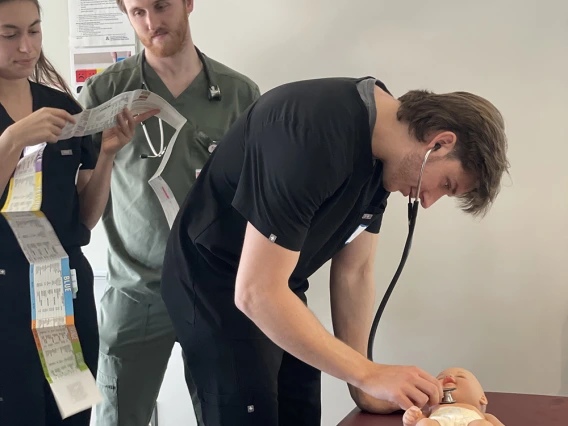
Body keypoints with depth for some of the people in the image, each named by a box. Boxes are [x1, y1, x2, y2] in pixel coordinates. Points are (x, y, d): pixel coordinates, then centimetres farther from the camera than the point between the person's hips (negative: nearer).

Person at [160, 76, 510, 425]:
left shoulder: (383, 138, -4)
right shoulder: (316, 136, -32)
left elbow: (354, 272, 1)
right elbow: (255, 293, -32)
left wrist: (362, 389, -2)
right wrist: (369, 374, -27)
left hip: (276, 287, 8)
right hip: (216, 287, -8)